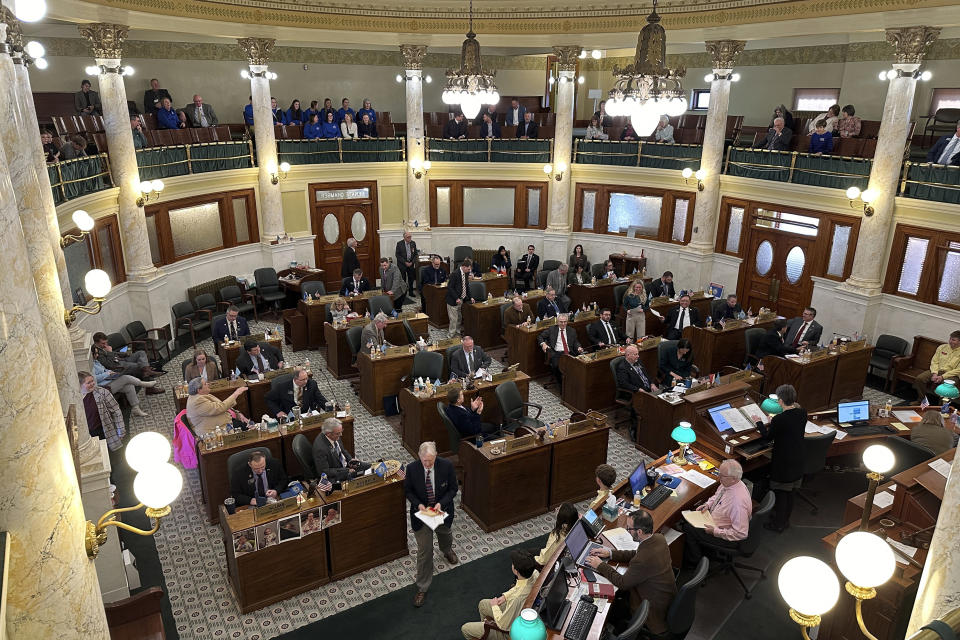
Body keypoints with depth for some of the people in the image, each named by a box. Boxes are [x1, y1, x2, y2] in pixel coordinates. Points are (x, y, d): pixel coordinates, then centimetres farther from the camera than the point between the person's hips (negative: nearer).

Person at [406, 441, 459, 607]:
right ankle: (422, 587, 21)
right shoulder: (412, 468, -22)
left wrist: (441, 503, -25)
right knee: (424, 550, 3)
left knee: (445, 534, 32)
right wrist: (419, 504, -23)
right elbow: (408, 490, -6)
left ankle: (447, 550, 69)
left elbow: (453, 489, -10)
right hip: (421, 512, -2)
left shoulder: (447, 466, -23)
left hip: (442, 511, 2)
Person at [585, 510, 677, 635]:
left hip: (655, 611, -8)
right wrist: (610, 553, 1)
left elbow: (622, 583, -21)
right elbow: (636, 555, 6)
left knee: (607, 609, 7)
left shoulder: (643, 560, -37)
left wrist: (600, 565, -11)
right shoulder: (659, 538, -12)